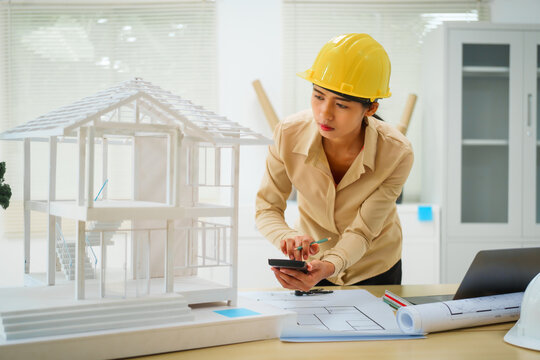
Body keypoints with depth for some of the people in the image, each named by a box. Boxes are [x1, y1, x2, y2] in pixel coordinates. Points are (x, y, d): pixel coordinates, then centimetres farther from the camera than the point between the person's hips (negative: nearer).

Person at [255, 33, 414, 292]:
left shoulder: (396, 154, -27)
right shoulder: (289, 134, -23)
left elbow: (361, 232, -23)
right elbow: (266, 207, -14)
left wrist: (328, 267, -42)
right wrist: (287, 236, -36)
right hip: (311, 262, 1)